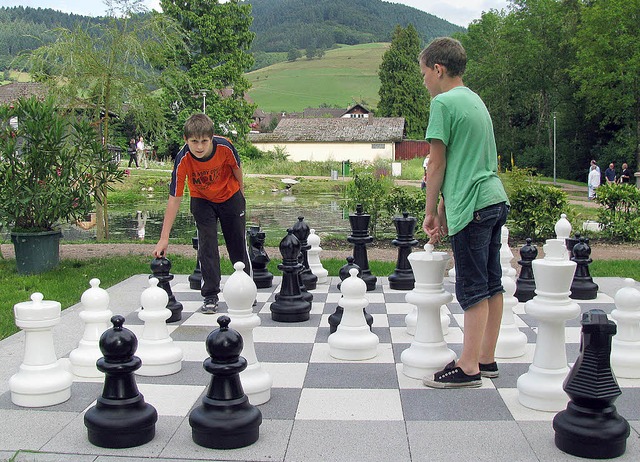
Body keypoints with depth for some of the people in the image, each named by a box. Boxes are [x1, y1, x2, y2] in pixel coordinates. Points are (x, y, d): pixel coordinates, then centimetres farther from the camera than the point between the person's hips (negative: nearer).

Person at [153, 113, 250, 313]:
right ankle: (210, 296, 1)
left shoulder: (224, 146, -32)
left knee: (238, 243, 10)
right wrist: (164, 238, -30)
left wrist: (241, 192, 8)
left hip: (229, 196, 1)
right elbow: (174, 199, -29)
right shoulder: (183, 159, -32)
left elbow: (236, 167, -8)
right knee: (206, 245, -9)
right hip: (202, 201, -1)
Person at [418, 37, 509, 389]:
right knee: (491, 285, 11)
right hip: (495, 201, 9)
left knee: (472, 289, -5)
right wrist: (444, 209, 19)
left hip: (472, 207, -9)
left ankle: (468, 368, 0)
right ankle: (486, 359, 20)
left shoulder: (443, 103, -9)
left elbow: (438, 165, -8)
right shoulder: (475, 100, 19)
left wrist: (430, 211, 2)